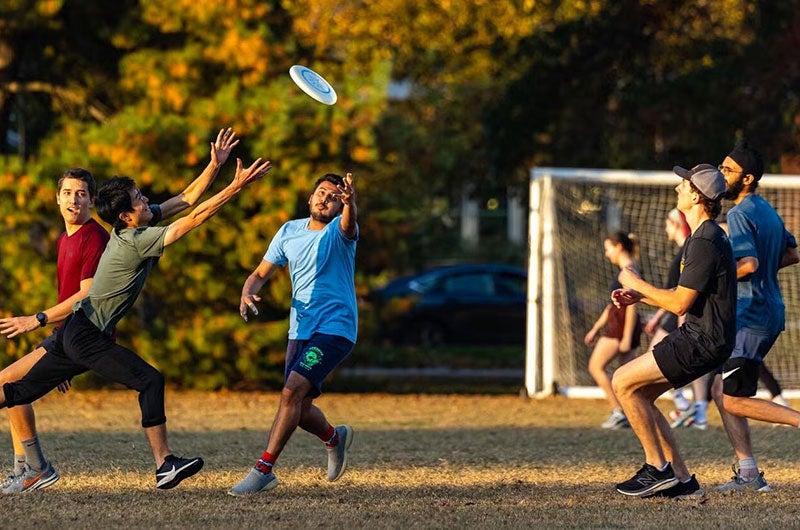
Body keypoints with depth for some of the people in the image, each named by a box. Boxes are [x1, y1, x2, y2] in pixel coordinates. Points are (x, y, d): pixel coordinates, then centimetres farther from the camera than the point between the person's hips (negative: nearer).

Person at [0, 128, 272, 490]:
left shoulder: (133, 225, 5)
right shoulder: (136, 239, -20)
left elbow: (186, 199, 10)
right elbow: (195, 217, -23)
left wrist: (215, 165, 1)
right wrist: (237, 187, -23)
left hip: (76, 333, 10)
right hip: (87, 337, -10)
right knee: (150, 381, -14)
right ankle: (165, 465, -19)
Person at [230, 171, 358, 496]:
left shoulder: (339, 231, -6)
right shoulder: (290, 231, 10)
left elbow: (348, 224, -32)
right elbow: (261, 273, 14)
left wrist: (349, 202, -56)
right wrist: (247, 294, -9)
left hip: (335, 329, -6)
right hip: (299, 331, 6)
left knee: (292, 392, -22)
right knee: (299, 408, 11)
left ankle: (263, 470, -21)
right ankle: (335, 438, 43)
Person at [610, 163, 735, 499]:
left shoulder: (705, 243, -19)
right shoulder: (704, 236, 15)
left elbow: (680, 303, -20)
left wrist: (637, 284, -8)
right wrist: (639, 296, 10)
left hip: (703, 342, -11)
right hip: (697, 336, 11)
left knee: (623, 382, -11)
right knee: (637, 395, 12)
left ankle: (658, 468, -6)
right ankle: (681, 480, 11)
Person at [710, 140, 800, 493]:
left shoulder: (740, 215, -15)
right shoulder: (769, 212, 14)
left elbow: (748, 264, -27)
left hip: (752, 316, -10)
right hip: (768, 313, 10)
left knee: (735, 401, -8)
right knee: (722, 391, 13)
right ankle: (748, 473, 12)